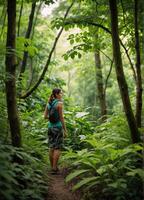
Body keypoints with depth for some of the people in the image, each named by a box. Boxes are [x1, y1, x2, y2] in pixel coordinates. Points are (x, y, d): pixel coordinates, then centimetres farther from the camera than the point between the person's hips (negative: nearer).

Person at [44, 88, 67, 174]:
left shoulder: (48, 103, 8)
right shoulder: (60, 103, -12)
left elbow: (45, 116, 7)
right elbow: (61, 118, -14)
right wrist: (65, 130, -9)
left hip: (50, 127, 7)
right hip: (58, 127, -7)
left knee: (52, 148, 11)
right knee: (58, 148, -1)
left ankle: (53, 167, 17)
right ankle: (54, 168, -1)